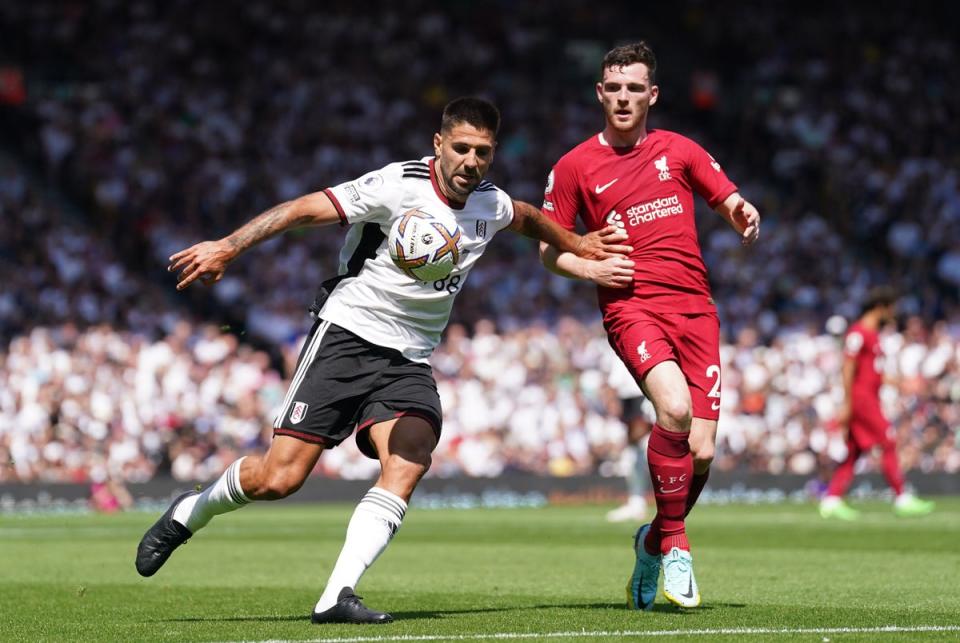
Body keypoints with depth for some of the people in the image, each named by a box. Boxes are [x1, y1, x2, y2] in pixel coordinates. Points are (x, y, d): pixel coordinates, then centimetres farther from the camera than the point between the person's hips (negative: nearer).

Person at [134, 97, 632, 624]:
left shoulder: (489, 204, 6)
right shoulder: (399, 186, -15)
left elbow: (527, 218, 32)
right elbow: (305, 209, -19)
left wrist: (578, 246, 34)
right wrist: (228, 247, -27)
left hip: (409, 363, 5)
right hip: (346, 337, -5)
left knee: (410, 461, -24)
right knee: (278, 477, -11)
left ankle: (337, 596, -26)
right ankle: (188, 514, 20)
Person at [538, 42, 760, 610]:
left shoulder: (679, 151, 13)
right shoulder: (575, 166, 8)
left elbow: (731, 201, 15)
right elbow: (548, 246, 14)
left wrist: (744, 215, -9)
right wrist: (589, 268, -6)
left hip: (695, 307, 3)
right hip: (631, 305, -3)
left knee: (700, 453, -6)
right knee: (674, 407, -31)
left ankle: (654, 543, 23)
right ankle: (675, 544, -15)